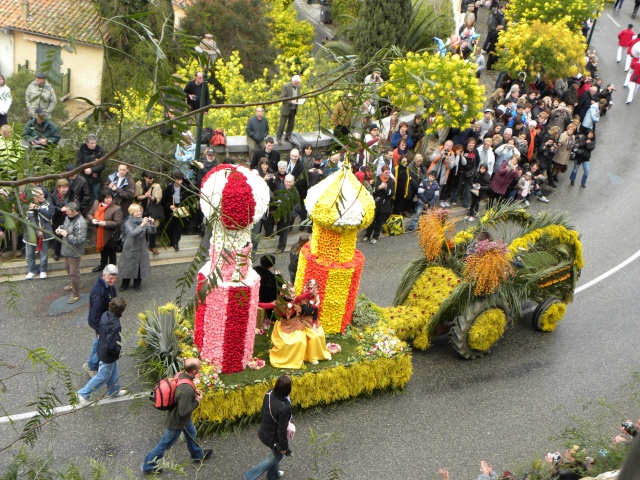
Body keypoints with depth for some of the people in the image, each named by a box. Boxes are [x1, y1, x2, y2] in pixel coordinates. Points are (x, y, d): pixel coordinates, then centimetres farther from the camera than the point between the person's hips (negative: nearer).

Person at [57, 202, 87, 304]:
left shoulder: (80, 223, -29)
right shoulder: (68, 217, 0)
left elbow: (81, 239, -31)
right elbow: (65, 226, 21)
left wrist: (67, 235, -30)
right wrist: (60, 229, -1)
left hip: (74, 252, -10)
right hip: (67, 250, 10)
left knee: (74, 273, 0)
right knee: (69, 269, 27)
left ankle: (75, 294, 11)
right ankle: (73, 285, 48)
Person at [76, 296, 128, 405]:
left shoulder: (105, 315, -12)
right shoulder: (115, 326, -36)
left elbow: (99, 328, 6)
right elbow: (112, 346, -32)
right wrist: (119, 350, -13)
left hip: (102, 348, 8)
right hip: (108, 355, -8)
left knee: (114, 372, 27)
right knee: (103, 376, 13)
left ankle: (114, 391, 47)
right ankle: (83, 394, 24)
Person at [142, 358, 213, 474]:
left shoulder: (180, 374, -16)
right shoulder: (187, 390, -42)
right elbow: (183, 412, -33)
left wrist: (194, 392, -6)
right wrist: (197, 401, -21)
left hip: (180, 416, 9)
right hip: (177, 420, -9)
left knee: (191, 434, 30)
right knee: (164, 444, 14)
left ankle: (198, 455, 55)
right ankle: (148, 467, 35)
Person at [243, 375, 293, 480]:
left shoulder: (269, 394, -18)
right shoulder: (284, 408, -40)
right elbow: (281, 430, -27)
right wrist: (284, 446, -11)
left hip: (264, 431, 7)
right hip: (273, 437, -7)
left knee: (274, 454, 32)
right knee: (277, 457, 23)